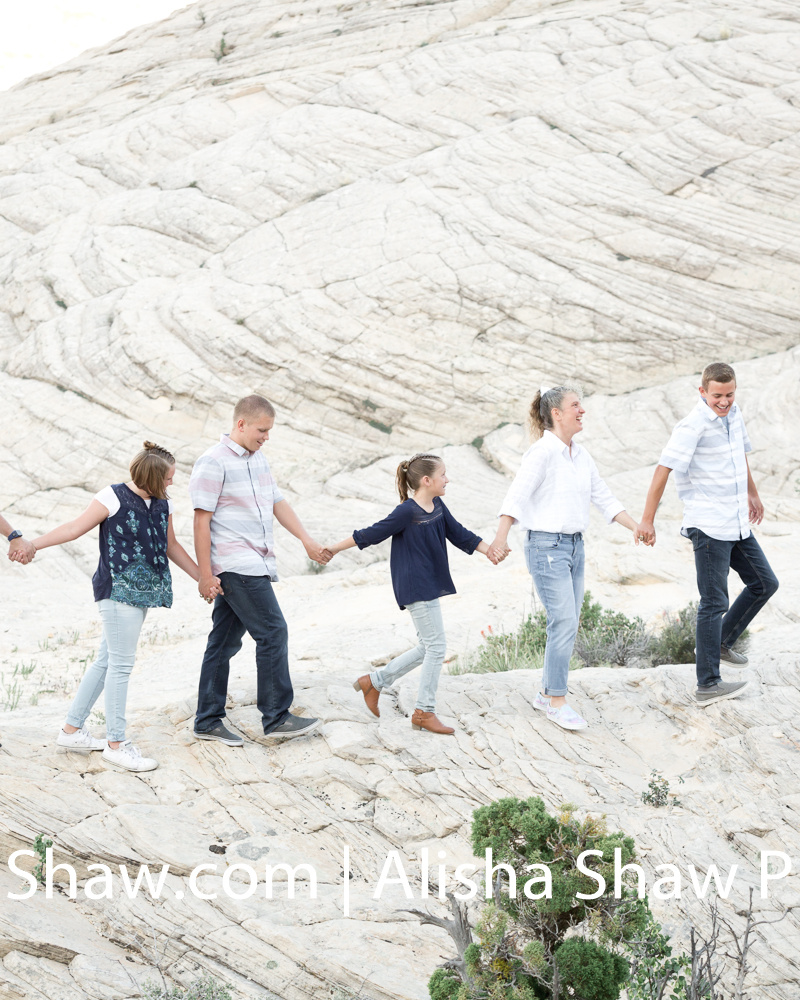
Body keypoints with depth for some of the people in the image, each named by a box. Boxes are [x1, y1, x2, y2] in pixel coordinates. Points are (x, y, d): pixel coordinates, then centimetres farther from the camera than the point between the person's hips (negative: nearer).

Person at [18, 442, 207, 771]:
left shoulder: (162, 504, 11)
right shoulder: (114, 498, -10)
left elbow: (171, 546, 21)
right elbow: (76, 528, -9)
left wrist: (202, 578, 21)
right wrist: (32, 545, -15)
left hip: (143, 593, 8)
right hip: (118, 591, -8)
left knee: (107, 661, 12)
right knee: (120, 664, -6)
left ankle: (72, 730, 22)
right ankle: (116, 744, 1)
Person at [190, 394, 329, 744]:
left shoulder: (258, 460, 16)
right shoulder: (214, 462, -11)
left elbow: (278, 503, 24)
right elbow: (202, 520, -13)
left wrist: (307, 541, 18)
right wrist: (206, 575, -15)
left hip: (256, 565, 8)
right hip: (236, 567, -8)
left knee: (225, 640, 10)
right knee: (273, 632, -8)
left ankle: (208, 721, 15)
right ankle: (276, 718, -1)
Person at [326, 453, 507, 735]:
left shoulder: (438, 507, 7)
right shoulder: (407, 512, -16)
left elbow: (459, 534, 10)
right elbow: (370, 534, -12)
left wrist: (489, 550, -2)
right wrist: (333, 549, -7)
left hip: (430, 586, 9)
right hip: (415, 589, -9)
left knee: (427, 648, 14)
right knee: (436, 646, -5)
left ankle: (374, 682, 24)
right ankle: (424, 712, 5)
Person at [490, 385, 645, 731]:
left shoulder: (580, 454, 11)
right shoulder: (542, 452, -13)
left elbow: (604, 497, 17)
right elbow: (516, 496, -23)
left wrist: (635, 527, 8)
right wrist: (500, 538, -35)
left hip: (575, 546, 8)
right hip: (546, 546, -8)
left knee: (569, 624, 10)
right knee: (564, 623, -10)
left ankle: (547, 693, 22)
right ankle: (557, 703, -1)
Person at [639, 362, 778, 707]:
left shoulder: (733, 413, 8)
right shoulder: (693, 426, -17)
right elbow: (663, 469, -19)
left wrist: (752, 493, 36)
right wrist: (647, 519, -21)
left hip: (737, 523, 8)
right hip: (709, 526, -8)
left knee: (764, 583, 15)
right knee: (714, 604, -7)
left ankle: (720, 642, 29)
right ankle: (707, 685, -3)